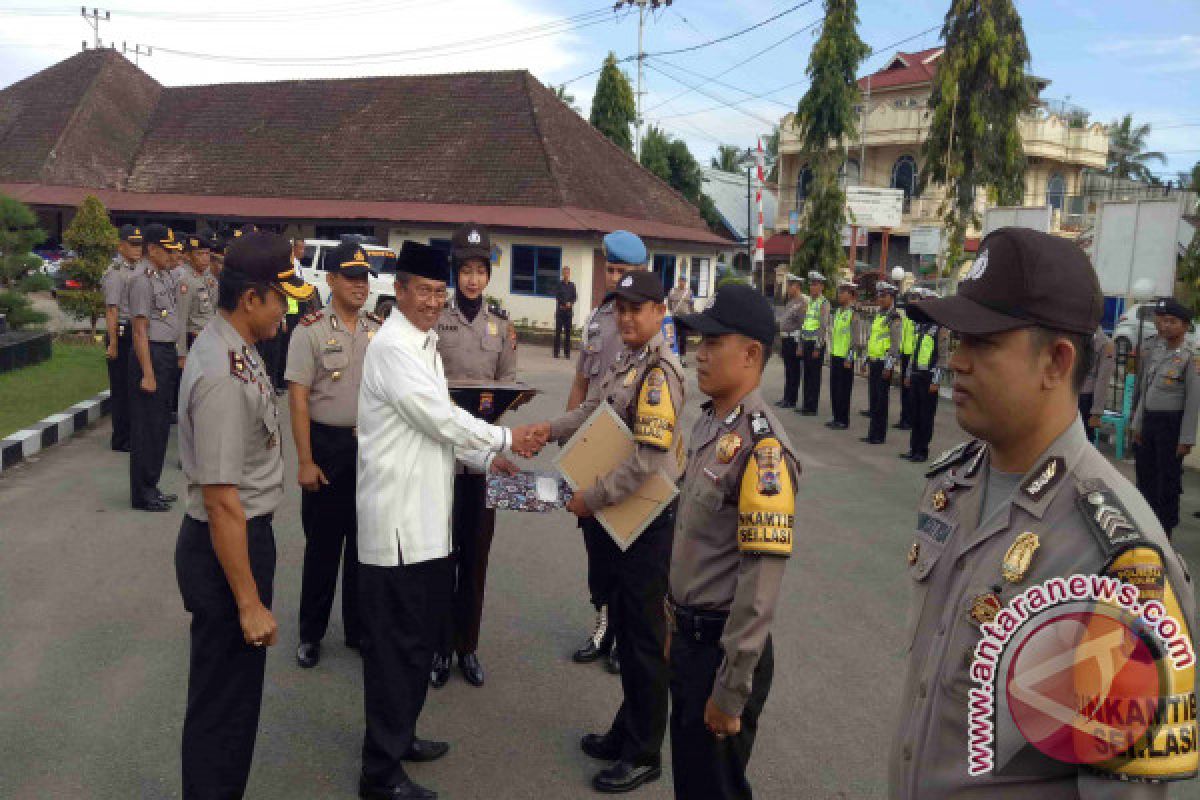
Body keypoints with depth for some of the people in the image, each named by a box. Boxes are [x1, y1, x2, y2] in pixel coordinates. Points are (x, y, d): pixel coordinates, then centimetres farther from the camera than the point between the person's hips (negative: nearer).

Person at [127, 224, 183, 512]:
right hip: (152, 353, -9)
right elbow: (140, 330, -18)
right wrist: (147, 374, -21)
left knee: (161, 423, 15)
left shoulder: (165, 275, 13)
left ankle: (151, 486, 27)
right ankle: (142, 494, 7)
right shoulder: (142, 279, -14)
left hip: (168, 353, 9)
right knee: (147, 425, -2)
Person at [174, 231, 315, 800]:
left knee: (236, 691, 24)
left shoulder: (229, 347, 5)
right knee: (223, 700, 7)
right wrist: (250, 603, -21)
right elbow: (221, 500, -27)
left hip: (245, 533, 10)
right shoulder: (224, 377, -27)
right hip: (225, 545, -10)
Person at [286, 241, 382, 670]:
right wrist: (305, 461, -13)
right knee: (322, 543, 7)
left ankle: (359, 627, 28)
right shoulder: (310, 330, -7)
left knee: (365, 540, 13)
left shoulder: (380, 330, 5)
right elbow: (298, 398, -10)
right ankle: (310, 632, 23)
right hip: (328, 445, -4)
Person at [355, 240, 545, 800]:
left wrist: (489, 459, 7)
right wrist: (506, 439, -6)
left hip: (427, 517, 9)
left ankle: (399, 736, 35)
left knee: (419, 635, 19)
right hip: (399, 519, -9)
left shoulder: (425, 344, 16)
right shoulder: (393, 348, -15)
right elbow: (442, 418, -18)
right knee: (396, 643, 0)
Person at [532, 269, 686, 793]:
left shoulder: (659, 373, -20)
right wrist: (550, 430, 4)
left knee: (644, 636, 5)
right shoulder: (625, 362, 7)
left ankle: (644, 754, 22)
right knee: (622, 626, 20)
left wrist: (592, 498, -19)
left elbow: (649, 460, -26)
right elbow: (595, 413, 19)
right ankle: (627, 732, 38)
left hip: (645, 520, -9)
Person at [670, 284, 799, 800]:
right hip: (687, 636, 8)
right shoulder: (708, 423, 4)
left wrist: (731, 690, -21)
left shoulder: (762, 448, -24)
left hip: (723, 646, -8)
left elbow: (761, 580, -25)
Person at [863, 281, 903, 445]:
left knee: (881, 400, -3)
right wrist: (868, 362, 21)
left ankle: (879, 435, 4)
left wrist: (888, 366, -18)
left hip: (884, 364, -8)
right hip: (873, 363, 8)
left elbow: (895, 344, -15)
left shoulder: (894, 318, -10)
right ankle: (873, 433, 17)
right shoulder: (879, 316, 16)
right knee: (873, 399, 11)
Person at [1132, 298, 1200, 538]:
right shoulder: (1155, 351, 9)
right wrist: (1138, 424, 13)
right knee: (1145, 475, 15)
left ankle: (1164, 530, 13)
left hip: (1172, 423, -6)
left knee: (1169, 480, 3)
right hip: (1148, 420, 6)